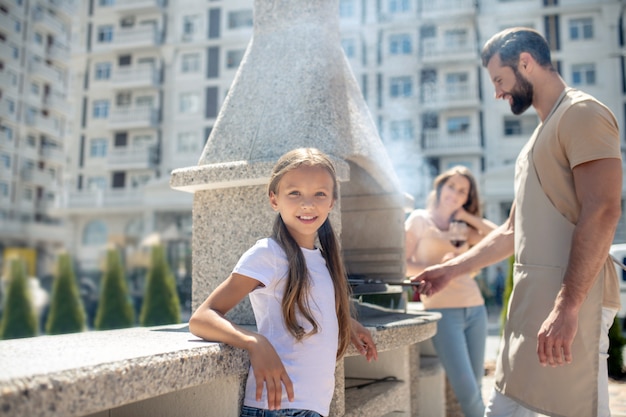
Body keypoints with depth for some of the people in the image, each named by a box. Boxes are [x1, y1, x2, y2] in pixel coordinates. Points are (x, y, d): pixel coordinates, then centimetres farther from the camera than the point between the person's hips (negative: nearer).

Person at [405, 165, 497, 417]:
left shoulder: (464, 228, 15)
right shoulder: (419, 220, 3)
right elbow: (404, 264, -2)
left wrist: (468, 216, 3)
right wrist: (437, 268, -16)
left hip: (475, 309, 5)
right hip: (443, 311, -5)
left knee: (474, 388, 8)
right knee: (467, 391, -9)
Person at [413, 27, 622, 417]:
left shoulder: (582, 114, -6)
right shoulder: (543, 132, 23)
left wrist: (567, 306, -26)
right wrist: (452, 268, 19)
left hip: (570, 303, -9)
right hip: (531, 301, 9)